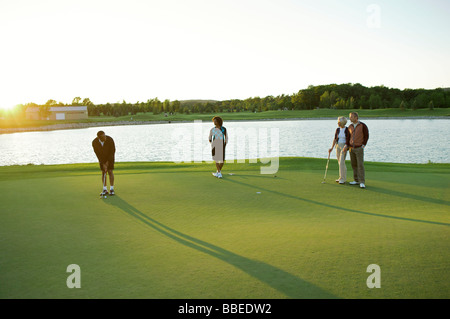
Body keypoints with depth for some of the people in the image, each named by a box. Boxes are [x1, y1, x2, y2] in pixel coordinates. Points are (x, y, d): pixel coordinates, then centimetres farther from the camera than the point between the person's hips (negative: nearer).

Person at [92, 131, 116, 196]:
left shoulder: (110, 139, -32)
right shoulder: (94, 142, -26)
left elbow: (113, 151, -23)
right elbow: (97, 153, -21)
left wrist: (108, 162, -21)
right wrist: (103, 164, -23)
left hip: (110, 157, -2)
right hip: (101, 158, 2)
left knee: (110, 172, -8)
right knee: (103, 172, 0)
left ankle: (111, 189, -1)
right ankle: (105, 190, 5)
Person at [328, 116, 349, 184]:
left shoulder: (347, 130, -10)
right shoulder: (337, 129, 4)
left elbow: (348, 140, -10)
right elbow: (335, 139, 2)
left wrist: (346, 148, -23)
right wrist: (332, 148, -7)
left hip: (344, 147, -6)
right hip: (338, 146, 6)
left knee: (341, 162, -14)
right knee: (340, 163, 11)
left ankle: (342, 179, -9)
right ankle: (343, 177, 22)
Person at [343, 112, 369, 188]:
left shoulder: (363, 125, -10)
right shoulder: (350, 126, 7)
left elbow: (366, 136, -7)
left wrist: (363, 146, -14)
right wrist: (346, 146, 0)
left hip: (359, 148, -6)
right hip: (351, 148, 6)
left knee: (360, 165, -11)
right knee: (354, 165, 9)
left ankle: (362, 182, -10)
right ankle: (356, 180, 18)